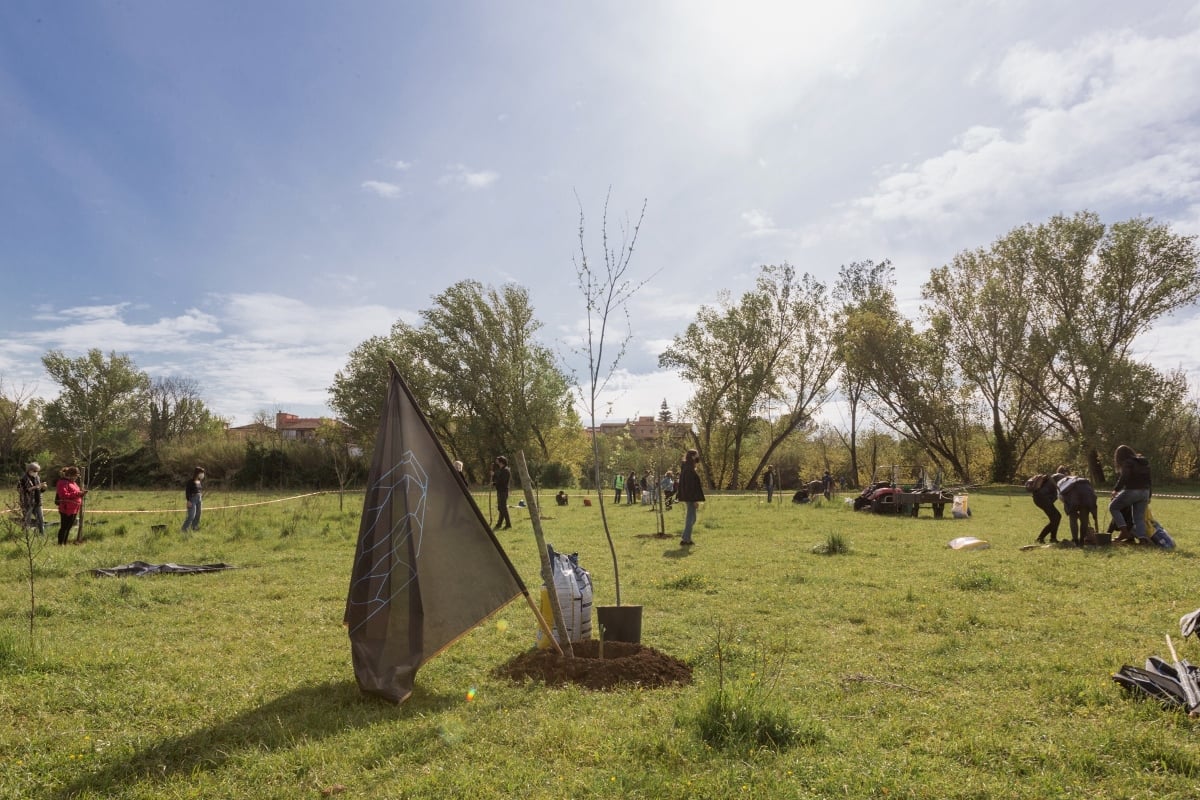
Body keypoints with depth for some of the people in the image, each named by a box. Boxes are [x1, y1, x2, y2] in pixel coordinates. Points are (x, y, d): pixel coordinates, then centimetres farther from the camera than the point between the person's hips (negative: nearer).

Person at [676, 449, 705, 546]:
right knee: (691, 518, -4)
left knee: (689, 517, 17)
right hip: (690, 497, -10)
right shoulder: (689, 470, -18)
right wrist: (696, 499, -21)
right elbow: (691, 485, -22)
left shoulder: (685, 468, 12)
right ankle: (685, 539, -2)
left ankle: (686, 538, 22)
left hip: (686, 497, 10)